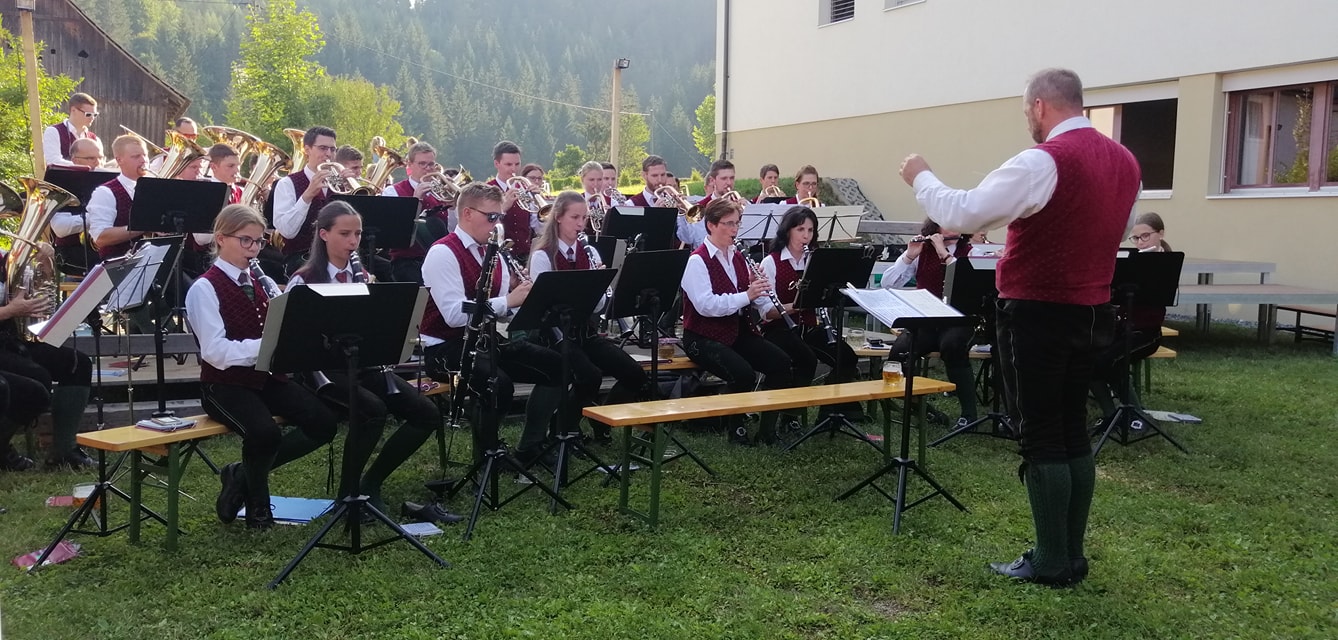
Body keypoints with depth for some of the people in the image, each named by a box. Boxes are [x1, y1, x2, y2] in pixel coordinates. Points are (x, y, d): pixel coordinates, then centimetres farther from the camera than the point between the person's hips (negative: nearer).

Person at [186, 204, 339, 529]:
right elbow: (216, 352, -19)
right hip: (225, 384, -7)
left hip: (266, 376, 7)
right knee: (266, 432, -34)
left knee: (323, 422, -13)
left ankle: (243, 474, 6)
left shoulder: (259, 284, 14)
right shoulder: (205, 288, -8)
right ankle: (257, 504, -2)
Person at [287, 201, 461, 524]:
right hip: (323, 368, -6)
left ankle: (370, 484, 2)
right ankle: (349, 491, -11)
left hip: (362, 363, 6)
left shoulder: (361, 277, 13)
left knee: (427, 413, -12)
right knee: (373, 409, -34)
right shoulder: (304, 280, -4)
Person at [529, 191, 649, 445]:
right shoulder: (542, 256, -7)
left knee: (636, 375, -12)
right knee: (591, 376, -31)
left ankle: (601, 424, 12)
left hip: (585, 331, 6)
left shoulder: (589, 253, 9)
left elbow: (597, 308, 5)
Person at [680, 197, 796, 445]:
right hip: (704, 338, -7)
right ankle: (736, 429, -5)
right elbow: (705, 305, -25)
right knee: (743, 373, -30)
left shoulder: (737, 257, 13)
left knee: (782, 363, -13)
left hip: (738, 331, 7)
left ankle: (768, 429, -2)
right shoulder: (697, 261, -11)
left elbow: (750, 297, 12)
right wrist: (747, 296, -29)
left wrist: (766, 303, -11)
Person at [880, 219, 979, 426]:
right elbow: (887, 284, -3)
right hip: (924, 321, 2)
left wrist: (945, 254, -20)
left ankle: (969, 413, -22)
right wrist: (909, 256, -15)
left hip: (958, 322, -2)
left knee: (952, 345, -35)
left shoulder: (972, 252, 3)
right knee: (899, 352, -27)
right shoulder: (921, 250, 7)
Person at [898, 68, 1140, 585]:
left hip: (1037, 314, -8)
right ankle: (1071, 556, 22)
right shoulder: (1124, 161, 8)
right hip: (1091, 312, 8)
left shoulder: (1044, 161, -18)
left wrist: (920, 178, -3)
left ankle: (1051, 564, 7)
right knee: (1073, 433, 14)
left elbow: (961, 215, -21)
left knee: (1041, 439, 0)